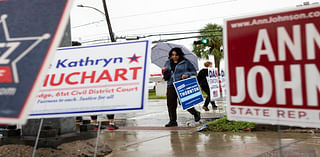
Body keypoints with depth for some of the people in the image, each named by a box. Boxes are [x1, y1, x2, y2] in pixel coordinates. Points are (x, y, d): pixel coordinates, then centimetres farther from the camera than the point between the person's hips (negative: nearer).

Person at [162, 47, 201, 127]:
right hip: (171, 86, 4)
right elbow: (166, 76, 19)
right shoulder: (168, 63, 15)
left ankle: (195, 113, 20)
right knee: (170, 104, 0)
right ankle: (173, 121, 11)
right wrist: (164, 71, -2)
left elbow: (194, 72, 7)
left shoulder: (185, 62, 3)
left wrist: (187, 74, -11)